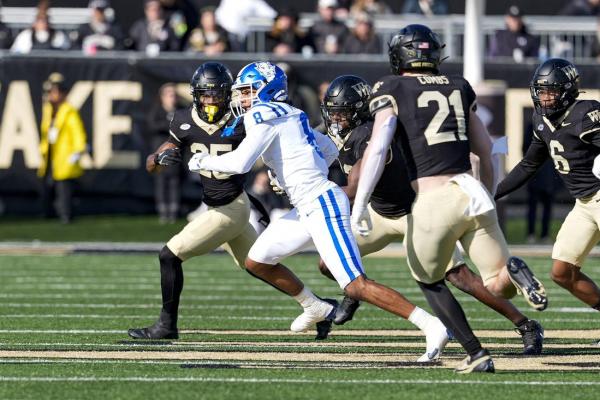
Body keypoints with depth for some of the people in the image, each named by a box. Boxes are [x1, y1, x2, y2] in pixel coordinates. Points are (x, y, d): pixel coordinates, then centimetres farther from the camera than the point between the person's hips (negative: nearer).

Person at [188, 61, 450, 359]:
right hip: (307, 208, 10)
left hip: (323, 205, -10)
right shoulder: (288, 116, 17)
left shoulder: (265, 116, -10)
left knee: (355, 285, -15)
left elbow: (240, 163, -20)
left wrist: (204, 162, -3)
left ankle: (432, 326, -17)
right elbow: (329, 150, 27)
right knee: (256, 262, 16)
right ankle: (316, 309, 32)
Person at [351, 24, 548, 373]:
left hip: (434, 200, -3)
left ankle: (476, 354, 9)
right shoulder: (458, 87, 17)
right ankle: (512, 270, -29)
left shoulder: (392, 90, 3)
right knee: (501, 288, 7)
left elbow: (378, 147, -11)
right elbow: (485, 149, 24)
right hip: (472, 191, 3)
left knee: (430, 281, 20)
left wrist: (360, 203, -13)